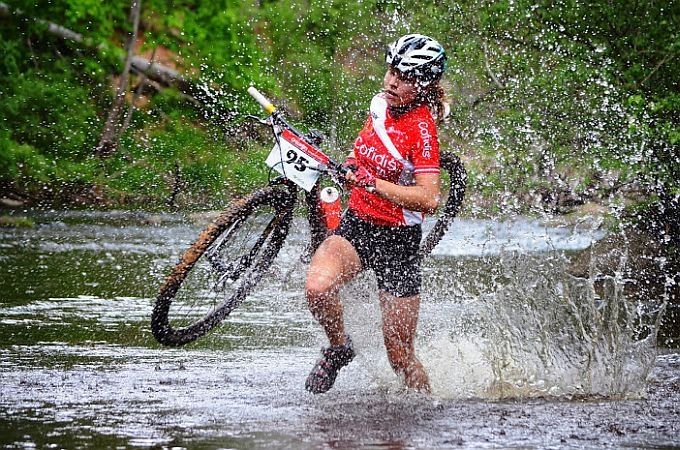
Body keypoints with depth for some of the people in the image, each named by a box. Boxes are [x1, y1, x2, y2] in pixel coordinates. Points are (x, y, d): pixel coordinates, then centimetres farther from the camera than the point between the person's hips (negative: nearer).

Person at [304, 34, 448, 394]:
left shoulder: (422, 129, -19)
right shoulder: (380, 104, 1)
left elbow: (428, 200, -30)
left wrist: (370, 182, -36)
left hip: (397, 241, -5)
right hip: (355, 225, 5)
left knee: (400, 357, 1)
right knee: (317, 287, -27)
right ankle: (339, 348, 2)